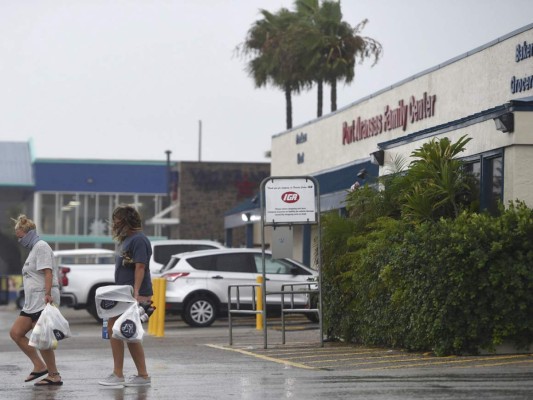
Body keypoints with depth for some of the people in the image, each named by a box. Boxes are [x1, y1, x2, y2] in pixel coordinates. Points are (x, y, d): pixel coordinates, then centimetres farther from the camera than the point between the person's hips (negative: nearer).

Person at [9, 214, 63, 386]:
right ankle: (39, 366, 7)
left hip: (43, 300, -10)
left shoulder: (41, 246, -7)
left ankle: (54, 376, -3)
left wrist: (47, 294, -28)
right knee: (15, 333, 5)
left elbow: (48, 272, -18)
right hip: (32, 302, 10)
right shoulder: (33, 249, 24)